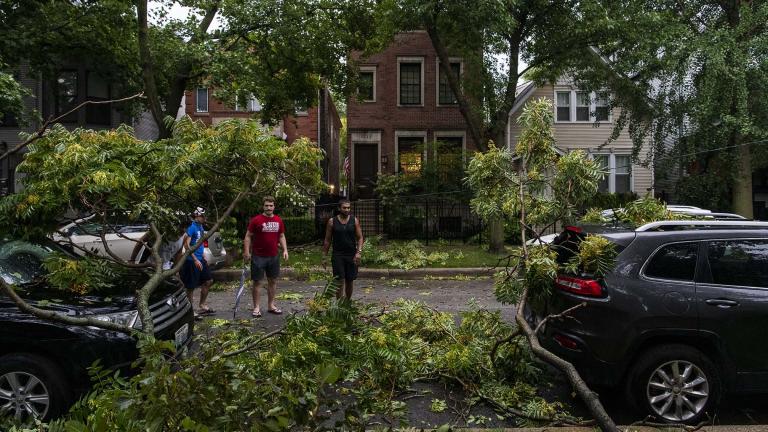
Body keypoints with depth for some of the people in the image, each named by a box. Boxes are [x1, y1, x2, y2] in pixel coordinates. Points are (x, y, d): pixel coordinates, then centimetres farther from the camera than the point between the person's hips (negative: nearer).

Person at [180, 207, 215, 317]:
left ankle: (202, 306, 24)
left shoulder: (201, 227, 10)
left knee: (208, 281, 12)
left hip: (200, 259, 9)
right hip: (192, 261, -9)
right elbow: (186, 245, -20)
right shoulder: (192, 227, -16)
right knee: (191, 287, 0)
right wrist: (195, 260, -23)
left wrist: (203, 257, 20)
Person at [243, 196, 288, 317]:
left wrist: (285, 250, 4)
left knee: (273, 281, 11)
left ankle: (271, 305, 23)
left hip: (273, 257, 5)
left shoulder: (279, 220, 6)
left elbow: (281, 236, 15)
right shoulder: (256, 220, -7)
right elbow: (248, 236, -4)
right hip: (258, 257, -4)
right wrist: (246, 252, -12)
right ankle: (256, 307, 11)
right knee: (257, 282, 2)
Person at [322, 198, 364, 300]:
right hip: (337, 255, -1)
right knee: (339, 280, -6)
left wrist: (358, 252, -13)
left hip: (351, 255, 2)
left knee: (349, 281, 9)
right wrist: (324, 257, 2)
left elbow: (360, 238, 2)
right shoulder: (332, 221, 0)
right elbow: (327, 240, 4)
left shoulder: (354, 221, 3)